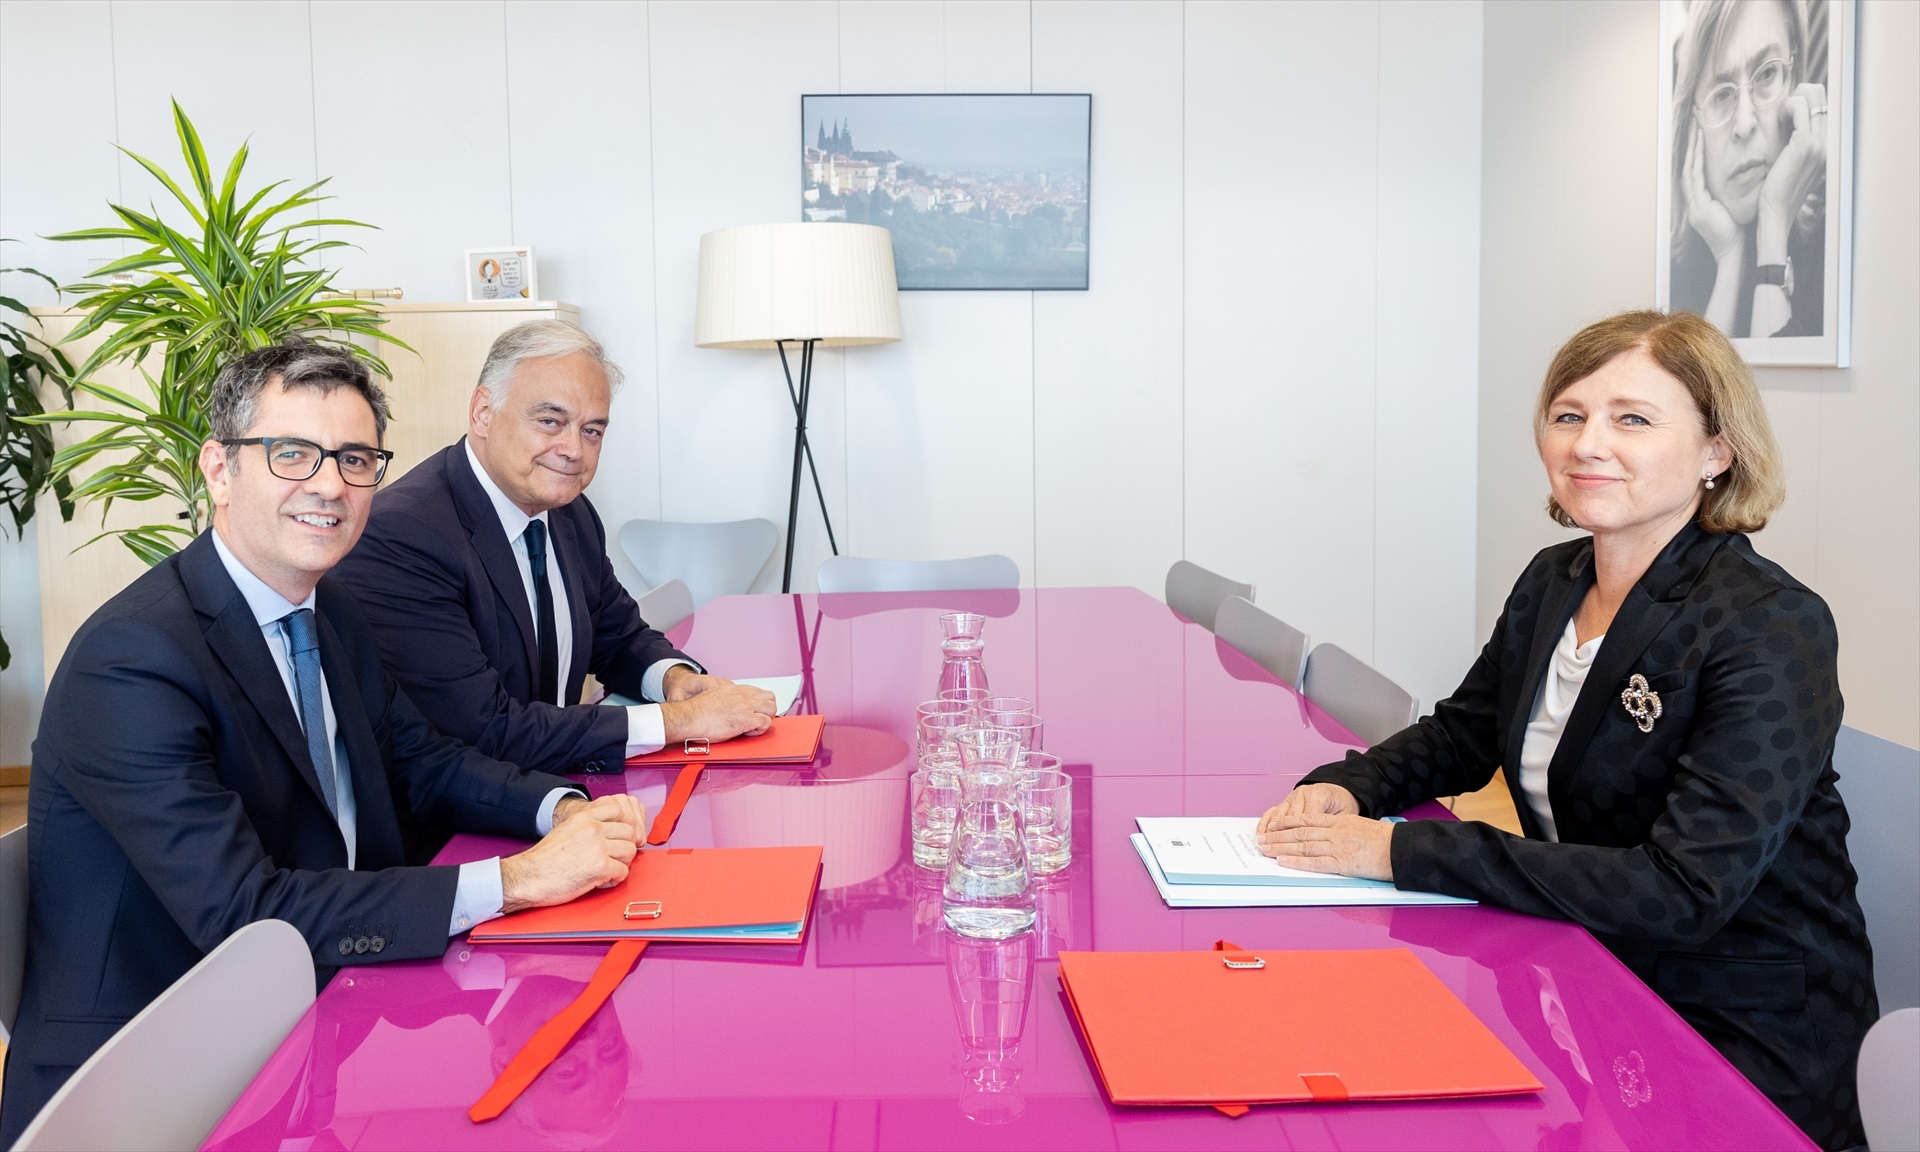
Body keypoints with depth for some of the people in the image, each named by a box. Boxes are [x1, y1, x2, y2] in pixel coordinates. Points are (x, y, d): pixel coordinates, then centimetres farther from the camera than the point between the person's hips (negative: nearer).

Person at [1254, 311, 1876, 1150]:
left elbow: (1684, 895, -28)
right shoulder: (1553, 582, 3)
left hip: (1743, 1039, -6)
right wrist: (1346, 789, -6)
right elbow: (1459, 735, 17)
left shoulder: (1773, 631, -19)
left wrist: (1404, 850, -29)